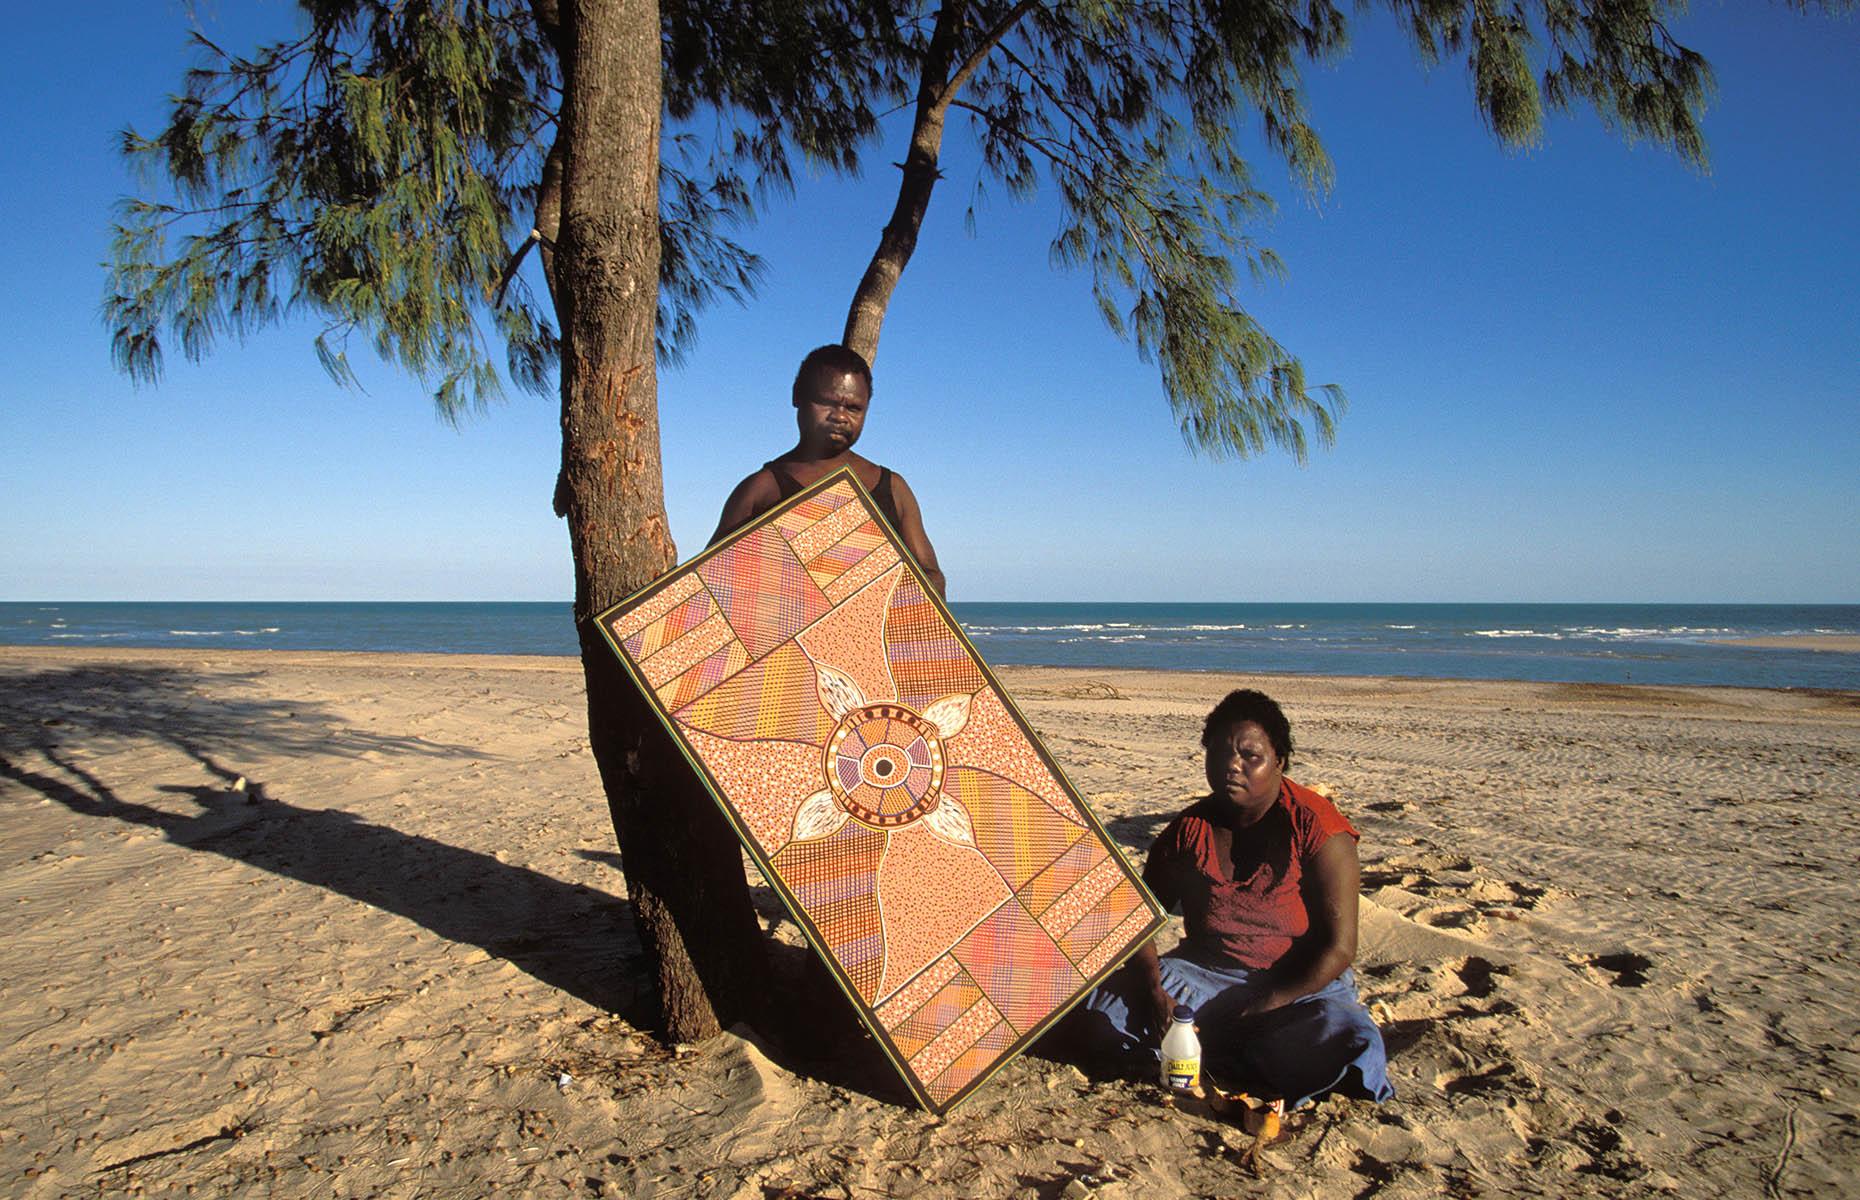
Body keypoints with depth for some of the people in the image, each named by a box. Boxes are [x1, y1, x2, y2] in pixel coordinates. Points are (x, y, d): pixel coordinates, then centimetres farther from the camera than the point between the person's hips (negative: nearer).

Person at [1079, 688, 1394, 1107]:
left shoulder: (1315, 826, -10)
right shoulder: (1188, 829, 2)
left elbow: (1338, 945, -13)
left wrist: (1265, 1007, -21)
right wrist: (1154, 992, -16)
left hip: (1301, 984, -3)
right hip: (1203, 974, 4)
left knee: (1340, 1042, -36)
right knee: (1104, 1010, -21)